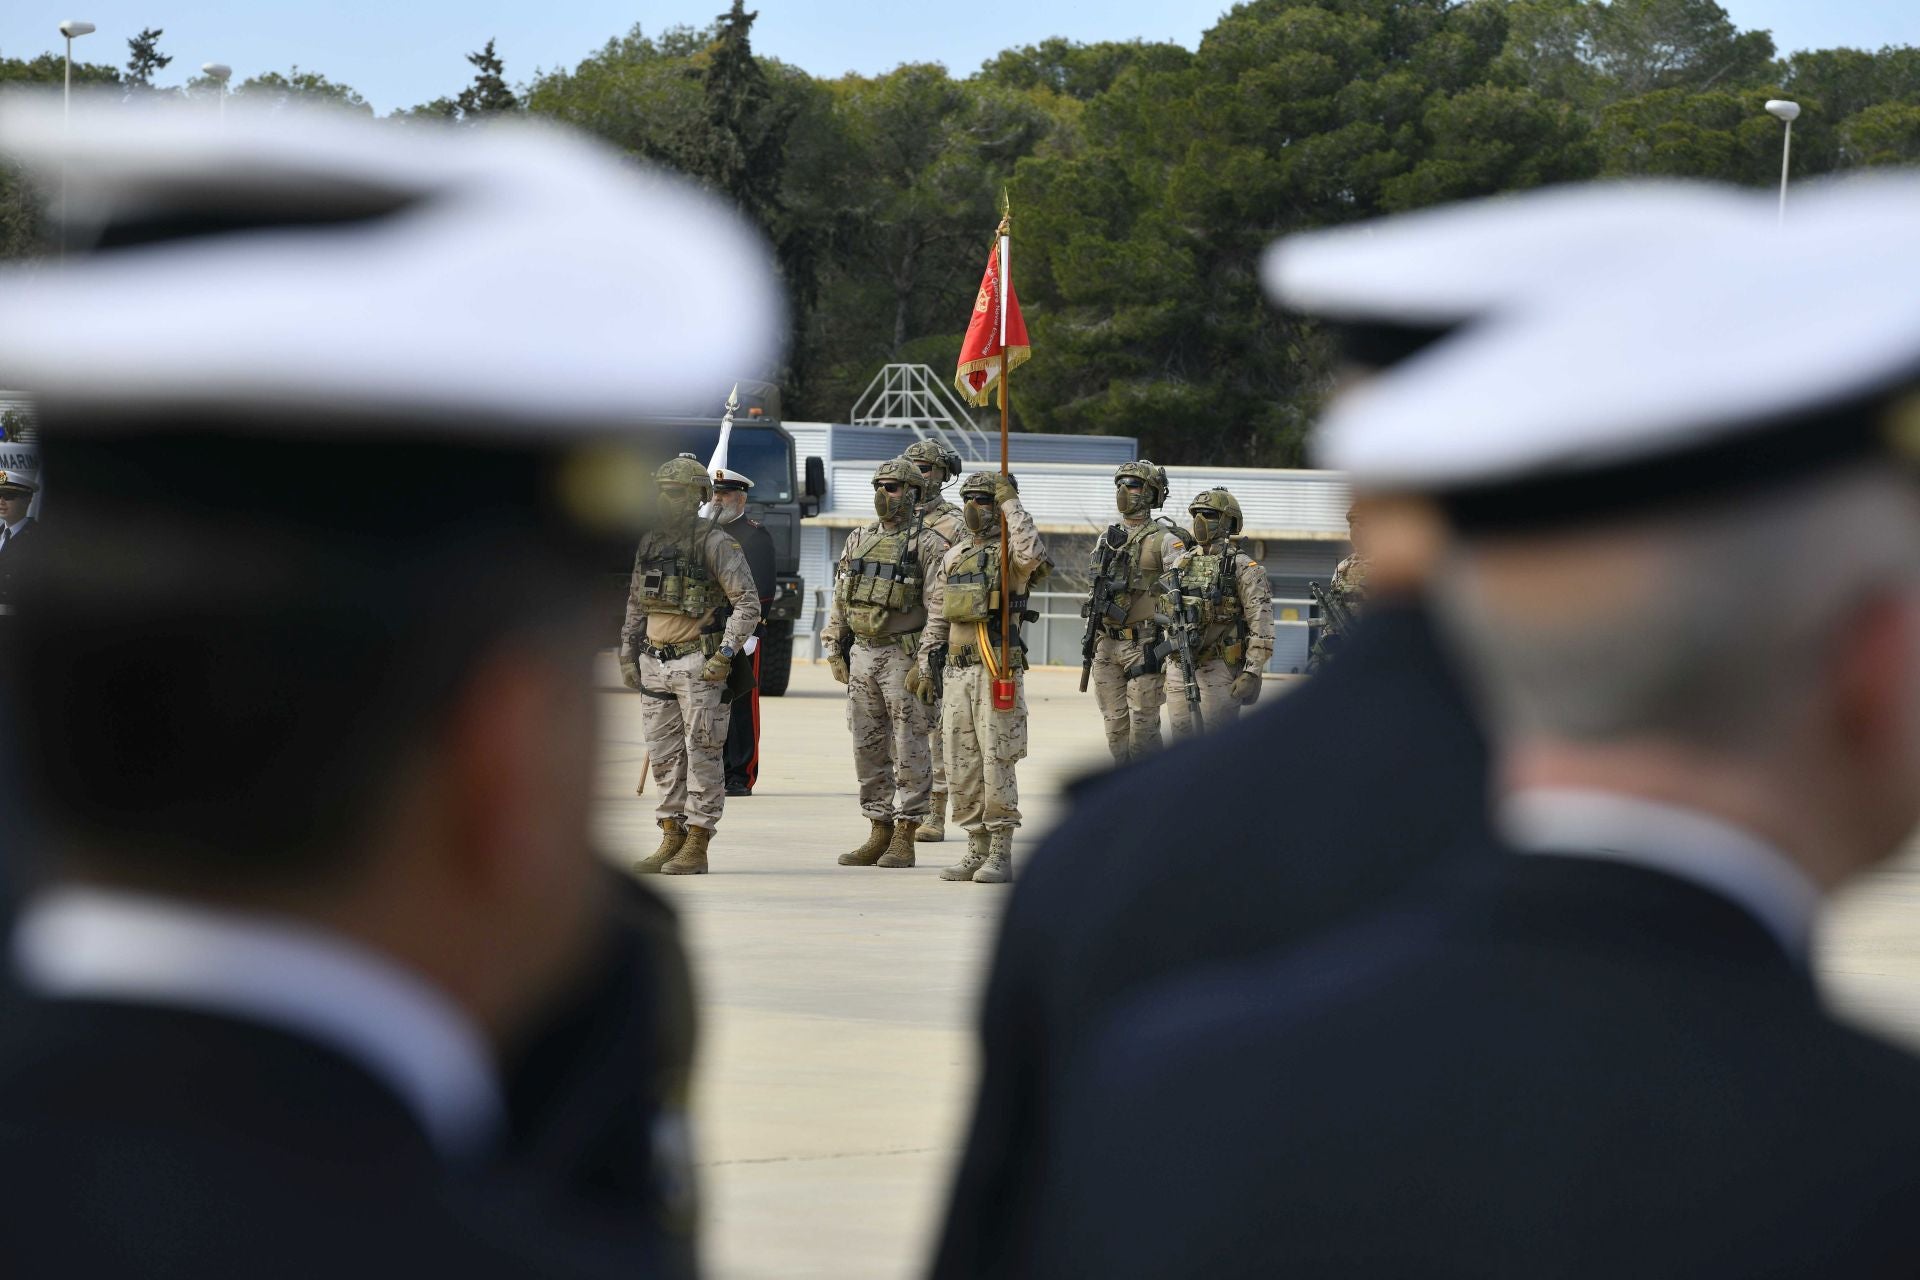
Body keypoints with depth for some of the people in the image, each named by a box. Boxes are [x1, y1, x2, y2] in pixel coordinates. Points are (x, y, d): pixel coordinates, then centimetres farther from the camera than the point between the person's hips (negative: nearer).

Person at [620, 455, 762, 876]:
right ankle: (671, 838, 15)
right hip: (655, 663, 7)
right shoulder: (649, 543, 12)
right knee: (664, 756, 9)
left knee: (702, 754, -4)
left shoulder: (716, 544, -8)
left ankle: (696, 847, -2)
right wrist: (628, 654, 16)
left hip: (699, 664, -7)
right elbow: (635, 604, 22)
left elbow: (748, 603, -11)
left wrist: (726, 653, -17)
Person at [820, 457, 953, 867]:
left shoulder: (927, 545, -6)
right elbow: (840, 601, 19)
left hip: (904, 656, -7)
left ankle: (904, 838, -1)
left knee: (908, 749, -3)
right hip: (861, 654, 7)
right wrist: (834, 649, 13)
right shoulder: (858, 541, 14)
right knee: (868, 748, 9)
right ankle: (878, 831, 15)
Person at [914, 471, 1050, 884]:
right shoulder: (954, 558, 17)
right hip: (957, 671, 7)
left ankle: (1001, 854, -3)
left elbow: (1032, 553, -29)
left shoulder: (1010, 555, -3)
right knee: (961, 766, 7)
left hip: (998, 672, -7)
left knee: (997, 764, -7)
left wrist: (1010, 502, -19)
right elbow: (936, 618, 21)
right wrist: (925, 666, 15)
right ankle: (977, 849, 15)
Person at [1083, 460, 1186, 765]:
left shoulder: (1164, 540, -6)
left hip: (1144, 645, -6)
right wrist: (1088, 642, 18)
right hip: (1106, 645, 7)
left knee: (1143, 725, -7)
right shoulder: (1109, 538, 15)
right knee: (1115, 725, 8)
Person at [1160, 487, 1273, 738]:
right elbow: (1165, 614, 21)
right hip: (1181, 670, 6)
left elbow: (1262, 626, -11)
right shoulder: (1180, 563, 13)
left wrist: (1252, 673, -18)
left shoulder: (1242, 567, -6)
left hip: (1219, 670, -6)